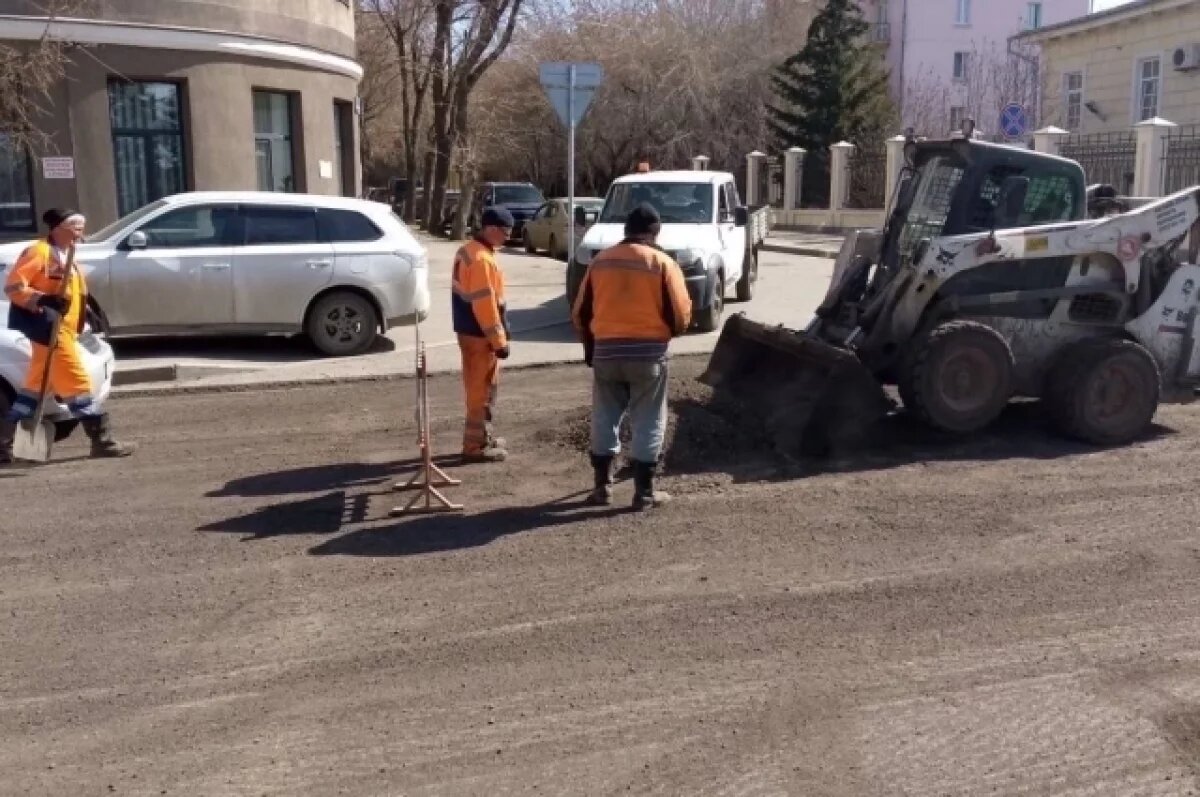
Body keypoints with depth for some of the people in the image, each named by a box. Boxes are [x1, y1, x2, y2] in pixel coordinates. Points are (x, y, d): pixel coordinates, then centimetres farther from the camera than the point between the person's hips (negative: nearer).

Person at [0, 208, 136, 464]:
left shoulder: (65, 256, 18)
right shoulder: (39, 252, -11)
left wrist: (87, 313, 14)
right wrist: (43, 300, -29)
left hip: (62, 330, 10)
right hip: (51, 330, -10)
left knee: (37, 387, 12)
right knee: (76, 383, -7)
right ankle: (102, 441, -3)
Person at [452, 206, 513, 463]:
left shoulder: (468, 251, 12)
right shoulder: (481, 259, -21)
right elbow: (485, 304, -23)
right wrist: (499, 340, -19)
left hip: (468, 330, 10)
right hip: (480, 335, -10)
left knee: (479, 388, 17)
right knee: (483, 390, -3)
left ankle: (481, 437, 27)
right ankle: (476, 445, 3)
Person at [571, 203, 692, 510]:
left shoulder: (600, 260, 7)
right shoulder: (662, 263, -4)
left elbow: (580, 313, 11)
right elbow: (680, 316, -8)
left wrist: (591, 346, 23)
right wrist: (667, 332, 14)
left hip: (606, 351, 3)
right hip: (648, 352, -3)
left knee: (605, 420, 14)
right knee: (648, 424, 6)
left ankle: (602, 486, 18)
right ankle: (644, 492, 9)